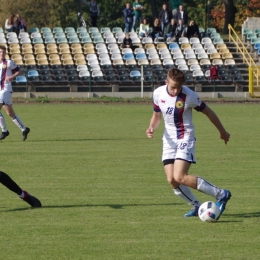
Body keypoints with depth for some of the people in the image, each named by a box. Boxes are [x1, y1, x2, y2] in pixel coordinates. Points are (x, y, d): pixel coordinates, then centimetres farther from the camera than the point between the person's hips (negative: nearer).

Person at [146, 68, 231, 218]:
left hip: (185, 139, -6)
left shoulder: (189, 96, -17)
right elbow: (156, 116, 13)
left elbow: (208, 112, -4)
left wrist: (223, 132, 7)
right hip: (169, 140, 6)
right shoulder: (158, 93, -3)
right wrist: (152, 128, -9)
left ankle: (221, 194, -13)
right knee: (172, 180, -4)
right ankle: (196, 206, 16)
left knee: (180, 177, -21)